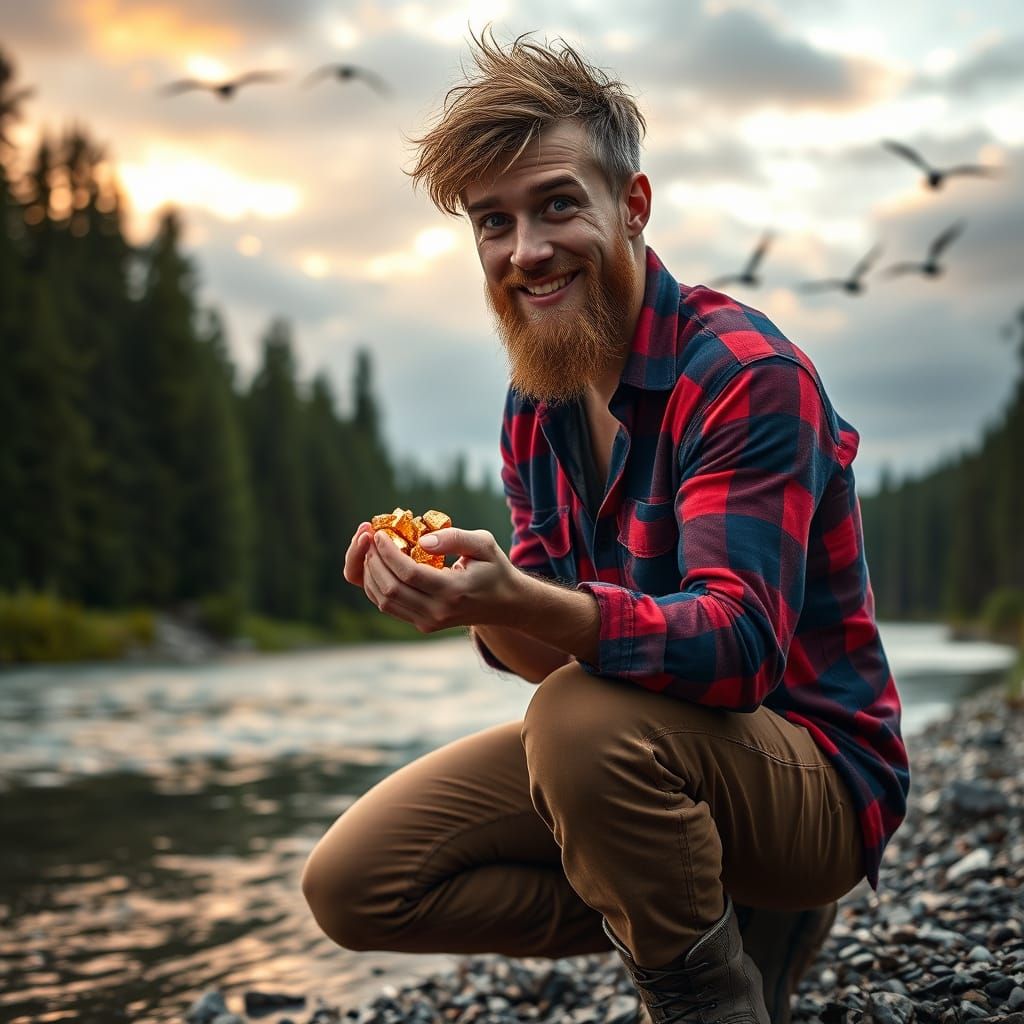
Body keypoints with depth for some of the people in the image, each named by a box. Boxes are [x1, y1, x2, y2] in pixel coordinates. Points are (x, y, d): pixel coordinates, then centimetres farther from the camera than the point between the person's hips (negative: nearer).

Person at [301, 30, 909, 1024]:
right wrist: (474, 605, -18)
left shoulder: (743, 372, -19)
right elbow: (549, 647, 5)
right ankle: (723, 914, 3)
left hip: (815, 774, -7)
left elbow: (739, 646, -30)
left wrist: (520, 602, -45)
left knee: (586, 718, -37)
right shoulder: (536, 401, 5)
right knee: (351, 884, -1)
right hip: (646, 743, 7)